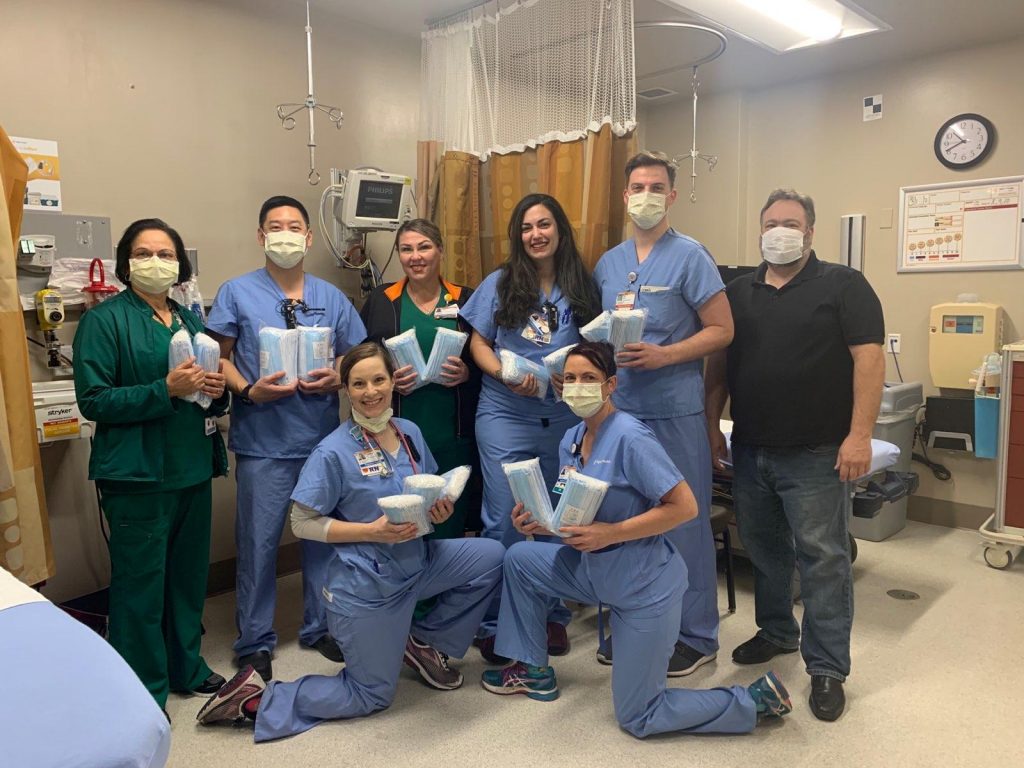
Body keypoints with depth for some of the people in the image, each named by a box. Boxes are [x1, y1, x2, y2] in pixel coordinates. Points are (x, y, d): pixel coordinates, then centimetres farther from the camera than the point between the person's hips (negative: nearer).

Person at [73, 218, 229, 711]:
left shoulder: (189, 318, 12)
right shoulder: (104, 320, -6)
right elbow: (93, 400, -13)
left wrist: (217, 388, -2)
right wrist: (166, 389, -22)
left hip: (193, 467, 6)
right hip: (138, 474, -6)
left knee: (189, 573, 16)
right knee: (140, 581, 3)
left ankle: (186, 666, 33)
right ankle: (143, 690, 19)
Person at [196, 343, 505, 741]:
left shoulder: (410, 432, -1)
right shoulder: (333, 452, -19)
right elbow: (302, 523, -17)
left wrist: (440, 509, -12)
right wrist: (373, 531, -26)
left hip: (416, 562, 6)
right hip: (366, 585, -6)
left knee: (491, 556, 0)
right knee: (371, 696, 6)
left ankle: (423, 641, 15)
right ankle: (256, 699, 18)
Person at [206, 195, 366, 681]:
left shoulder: (331, 298, 10)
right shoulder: (238, 293, 2)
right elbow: (218, 358, 0)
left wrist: (337, 379, -9)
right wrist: (249, 391, -17)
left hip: (323, 436, 3)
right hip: (263, 440, -3)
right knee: (258, 541, 3)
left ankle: (321, 627, 31)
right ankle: (254, 642, 22)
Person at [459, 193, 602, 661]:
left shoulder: (582, 288, 5)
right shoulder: (500, 284, 4)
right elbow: (478, 344, 4)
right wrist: (505, 375, -15)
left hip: (566, 418, 2)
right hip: (505, 416, -1)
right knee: (503, 521, 1)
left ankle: (553, 616, 29)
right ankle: (494, 624, 16)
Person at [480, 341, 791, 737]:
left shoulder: (629, 436, -23)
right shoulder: (571, 440, 3)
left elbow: (685, 506, -25)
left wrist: (611, 533, -28)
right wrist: (542, 521, -7)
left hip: (646, 587, -8)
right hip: (595, 572, 8)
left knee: (636, 719, 2)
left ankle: (756, 699, 16)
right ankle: (533, 671, 21)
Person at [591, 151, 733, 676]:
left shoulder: (689, 256, -4)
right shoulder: (607, 263, 12)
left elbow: (721, 330, -7)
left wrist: (662, 356, -19)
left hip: (673, 410, -5)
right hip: (617, 407, 6)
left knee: (682, 520, 3)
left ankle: (695, 636, 19)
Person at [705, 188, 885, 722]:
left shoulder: (843, 285, -3)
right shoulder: (739, 292, 11)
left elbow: (869, 358, -10)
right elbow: (719, 362, 14)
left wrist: (859, 435, -17)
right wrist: (712, 423, 7)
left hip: (816, 454, -5)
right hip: (749, 451, 5)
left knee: (822, 557, 1)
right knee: (763, 549, 17)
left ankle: (827, 667, 13)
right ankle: (776, 632, 36)